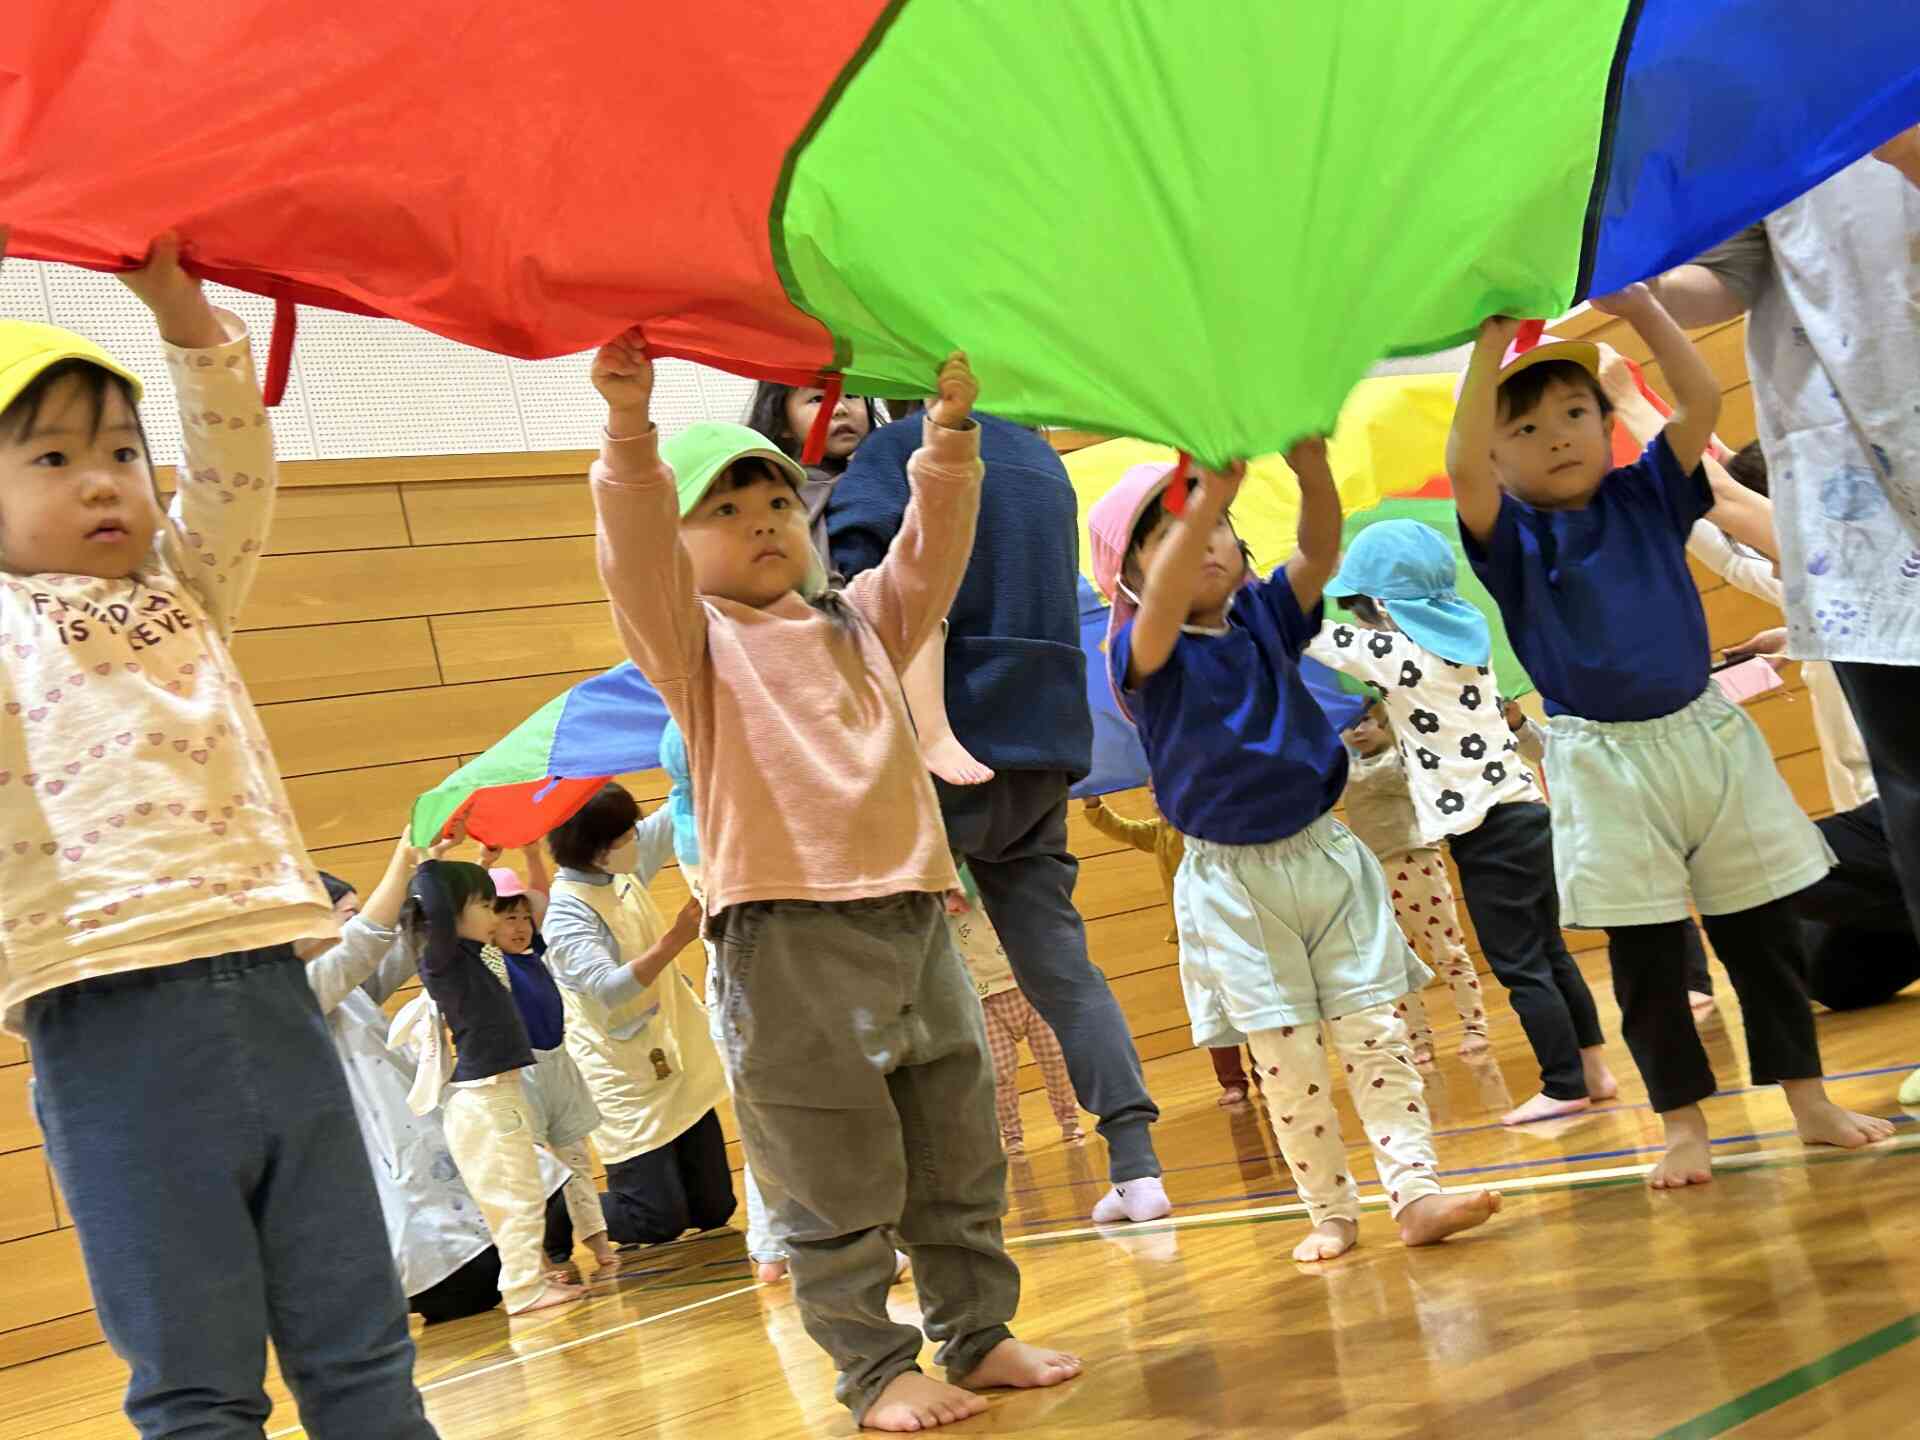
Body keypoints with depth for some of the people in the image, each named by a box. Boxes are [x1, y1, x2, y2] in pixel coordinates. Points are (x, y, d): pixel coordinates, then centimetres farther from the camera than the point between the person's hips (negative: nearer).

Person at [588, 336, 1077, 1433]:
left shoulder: (861, 624, 18)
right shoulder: (695, 638, 3)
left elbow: (935, 544, 10)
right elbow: (633, 546, -13)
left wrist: (949, 427, -3)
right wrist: (631, 426, -28)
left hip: (913, 912, 5)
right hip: (788, 935, -5)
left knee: (960, 1156, 13)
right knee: (835, 1183, 1)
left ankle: (979, 1334, 28)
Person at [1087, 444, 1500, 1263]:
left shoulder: (1265, 618, 3)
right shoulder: (1146, 653, -10)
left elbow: (1320, 554, -13)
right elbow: (1163, 605, -33)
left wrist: (1312, 468, -33)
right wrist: (1208, 492, -46)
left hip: (1325, 855, 4)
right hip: (1232, 882, -4)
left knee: (1376, 1033, 1)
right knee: (1287, 1060, 1)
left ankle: (1415, 1192, 5)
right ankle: (1331, 1213, 15)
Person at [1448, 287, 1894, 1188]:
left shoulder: (1646, 496, 6)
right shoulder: (1509, 535, -3)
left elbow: (1701, 402, -3)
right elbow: (1462, 466, -22)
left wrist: (1638, 307, -8)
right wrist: (1491, 343, -23)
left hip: (1705, 734, 3)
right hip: (1605, 764, -3)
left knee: (1762, 934, 10)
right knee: (1645, 958, 3)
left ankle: (1809, 1100, 24)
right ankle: (1684, 1125, 15)